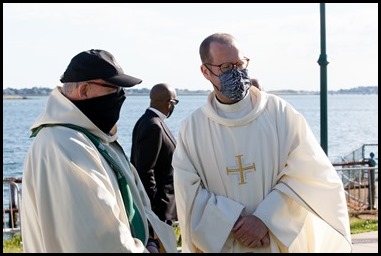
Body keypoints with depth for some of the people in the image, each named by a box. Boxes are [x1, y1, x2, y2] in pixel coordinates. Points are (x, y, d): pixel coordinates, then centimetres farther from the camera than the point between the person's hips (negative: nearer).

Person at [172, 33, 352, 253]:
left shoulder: (280, 113, -4)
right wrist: (236, 224, -18)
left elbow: (308, 173, -9)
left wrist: (265, 219, -18)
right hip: (220, 245, 1)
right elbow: (189, 193, -6)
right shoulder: (191, 128, -2)